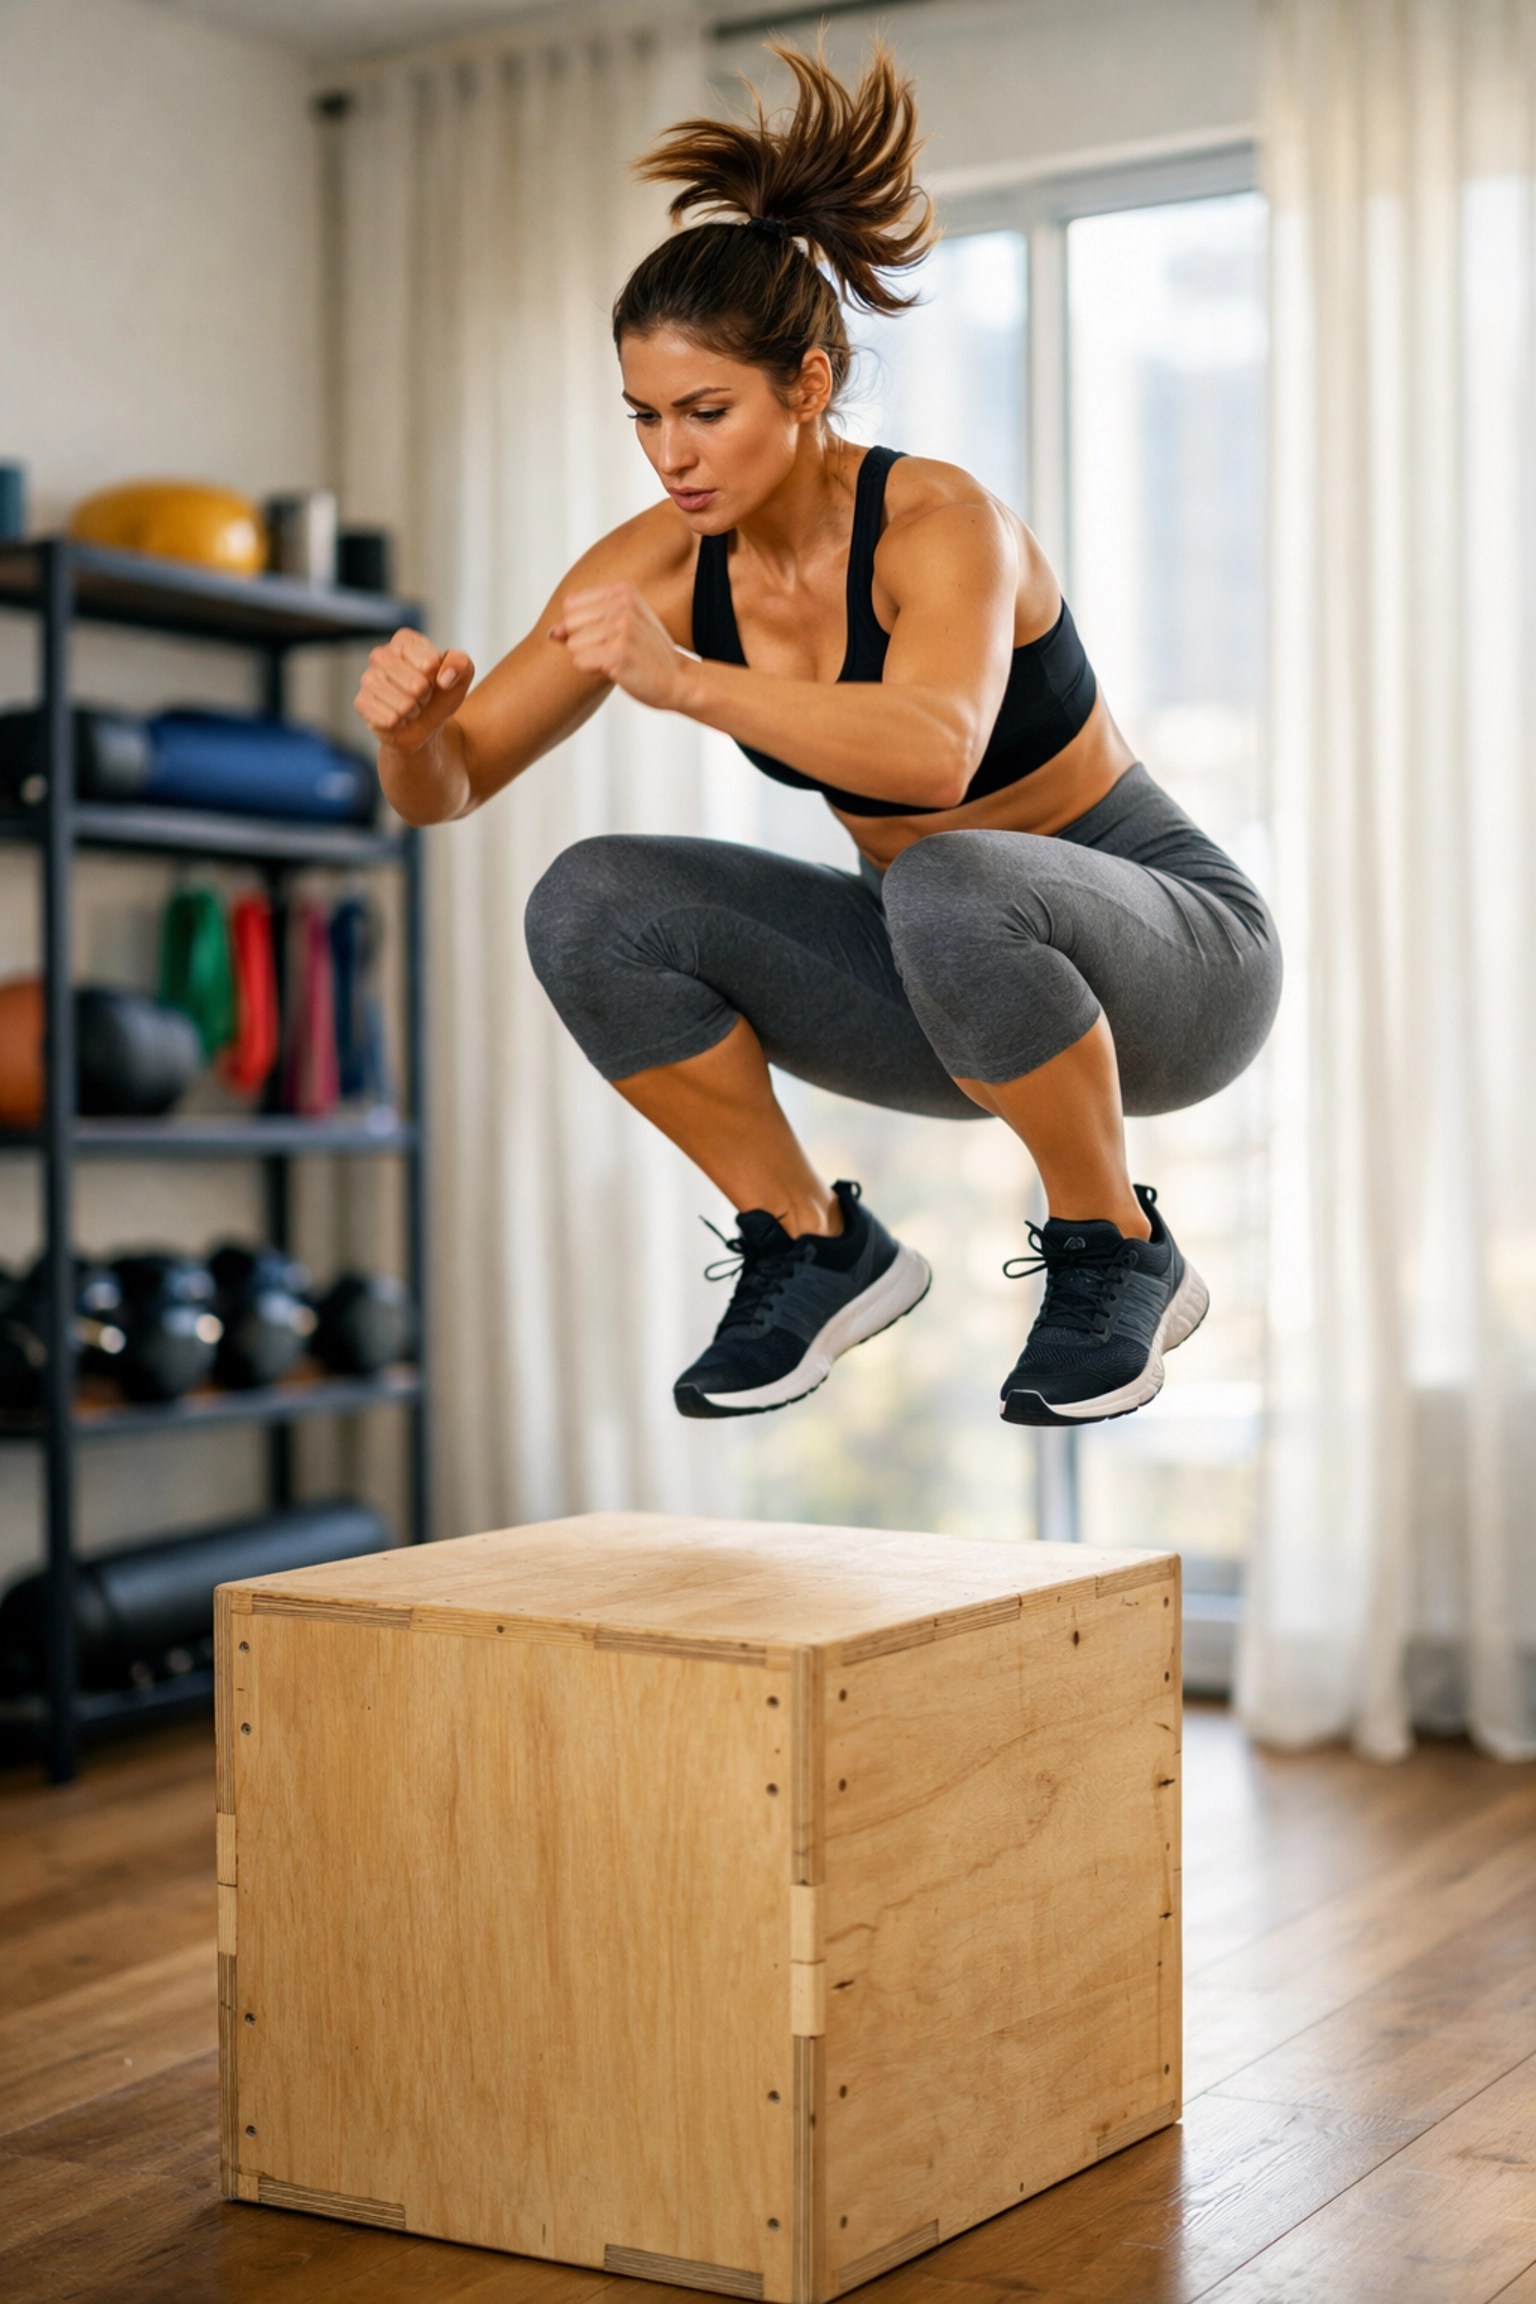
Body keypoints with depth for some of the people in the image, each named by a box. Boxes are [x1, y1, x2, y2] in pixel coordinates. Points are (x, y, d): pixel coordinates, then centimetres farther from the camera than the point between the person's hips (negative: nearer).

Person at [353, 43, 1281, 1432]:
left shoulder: (941, 526, -26)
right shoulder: (661, 564, -10)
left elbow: (935, 752, -48)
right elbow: (447, 791, -10)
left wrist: (682, 681, -57)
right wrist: (412, 719, -32)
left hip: (1170, 956, -5)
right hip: (948, 964, 5)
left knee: (949, 881, -40)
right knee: (590, 908, -16)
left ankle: (1119, 1259, -14)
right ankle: (816, 1250, 1)